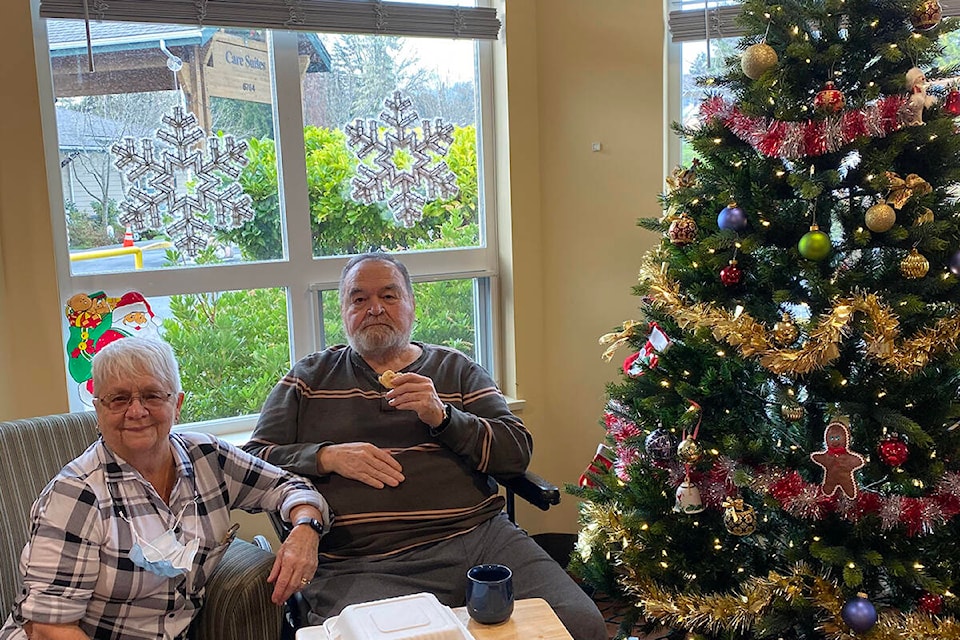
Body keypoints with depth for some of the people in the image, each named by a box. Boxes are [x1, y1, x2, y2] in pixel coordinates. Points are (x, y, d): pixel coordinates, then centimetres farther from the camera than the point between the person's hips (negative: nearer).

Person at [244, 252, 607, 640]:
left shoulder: (456, 370, 19)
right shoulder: (310, 378, 19)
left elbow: (518, 452, 9)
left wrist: (442, 416, -6)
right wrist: (328, 457, -5)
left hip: (479, 536, 2)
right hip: (361, 564, -2)